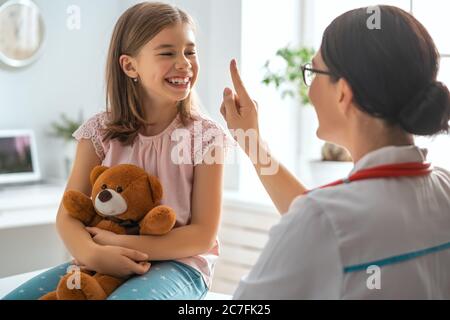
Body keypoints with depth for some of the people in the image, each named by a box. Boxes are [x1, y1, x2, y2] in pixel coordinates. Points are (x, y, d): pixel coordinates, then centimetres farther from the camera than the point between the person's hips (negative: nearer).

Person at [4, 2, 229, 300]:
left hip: (179, 264, -3)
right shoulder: (101, 131, 1)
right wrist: (91, 252, -26)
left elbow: (203, 234, -9)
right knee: (16, 296, -15)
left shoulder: (205, 135, -6)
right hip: (104, 262, 4)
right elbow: (68, 215, -2)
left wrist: (121, 244, -19)